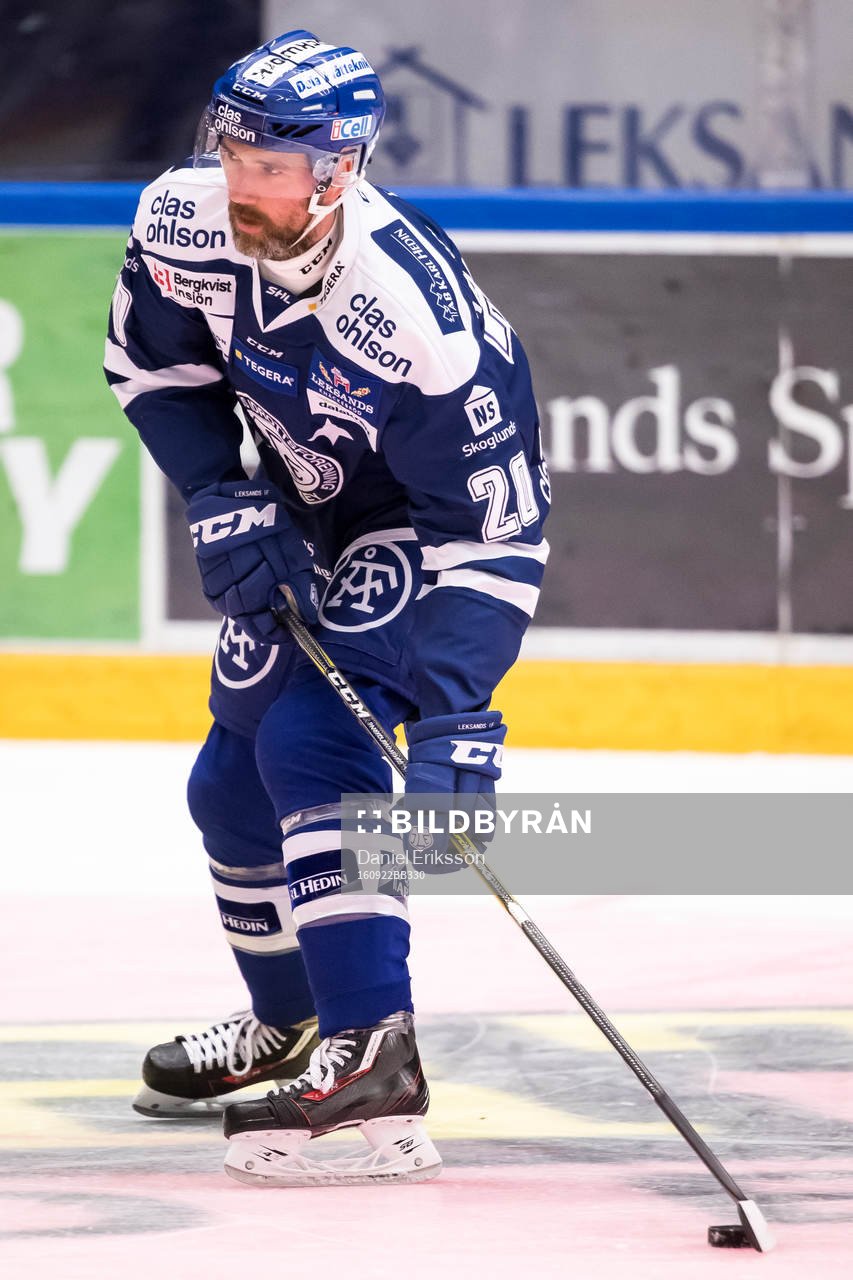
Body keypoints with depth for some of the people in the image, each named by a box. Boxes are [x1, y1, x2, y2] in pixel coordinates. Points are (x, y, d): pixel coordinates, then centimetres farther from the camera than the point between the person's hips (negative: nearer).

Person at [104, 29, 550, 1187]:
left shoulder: (417, 315, -39)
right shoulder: (184, 223, -21)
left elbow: (492, 526, -35)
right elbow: (154, 365, 0)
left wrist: (458, 709, -41)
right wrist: (222, 500, -13)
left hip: (433, 519, -7)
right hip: (307, 515, 7)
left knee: (315, 745, -26)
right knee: (236, 777, 15)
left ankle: (372, 1055, -29)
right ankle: (289, 1025, 40)